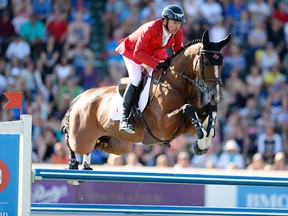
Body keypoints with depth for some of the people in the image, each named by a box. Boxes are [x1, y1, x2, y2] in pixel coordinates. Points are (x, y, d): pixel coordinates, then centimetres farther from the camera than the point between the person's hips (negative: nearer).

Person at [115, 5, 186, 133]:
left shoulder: (178, 34, -17)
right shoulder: (150, 29, -37)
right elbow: (138, 53, -37)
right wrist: (156, 64, -46)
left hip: (154, 54, 8)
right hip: (132, 50, -8)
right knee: (136, 79, -24)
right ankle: (124, 117, -24)